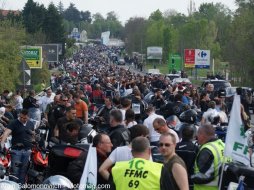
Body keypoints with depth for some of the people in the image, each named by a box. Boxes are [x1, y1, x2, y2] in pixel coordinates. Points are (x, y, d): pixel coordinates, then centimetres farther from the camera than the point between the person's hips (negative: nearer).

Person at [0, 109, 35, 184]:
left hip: (27, 150, 5)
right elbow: (6, 133, -21)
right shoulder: (14, 123, -7)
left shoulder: (31, 124, 10)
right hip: (16, 150, -5)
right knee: (15, 170, -4)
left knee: (23, 170, 10)